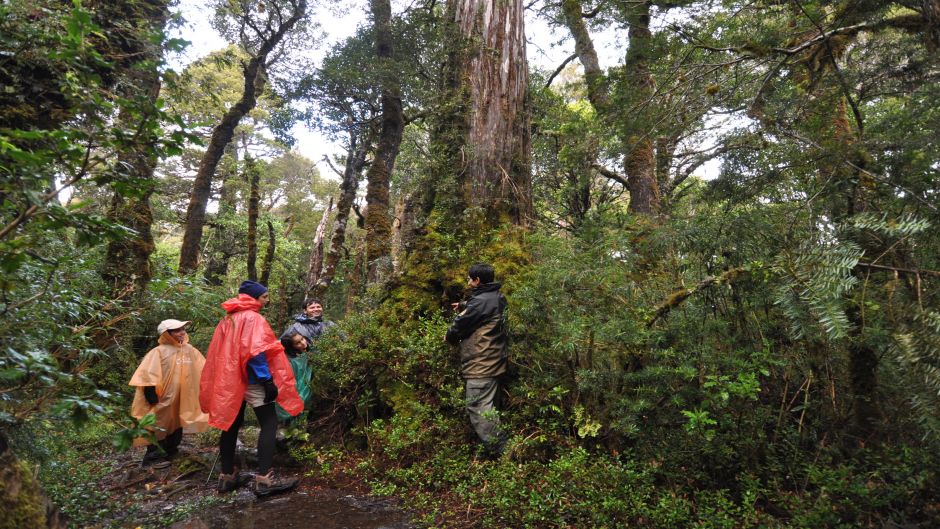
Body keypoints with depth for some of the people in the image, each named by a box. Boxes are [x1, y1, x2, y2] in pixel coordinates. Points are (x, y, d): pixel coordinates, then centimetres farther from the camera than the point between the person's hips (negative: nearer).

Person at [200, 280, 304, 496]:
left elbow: (218, 352, 17)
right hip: (251, 380, -9)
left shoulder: (227, 319, 14)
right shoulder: (253, 318, -11)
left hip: (230, 380, 9)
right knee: (269, 424, -7)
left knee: (231, 424, 14)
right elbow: (255, 351, -20)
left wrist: (224, 379, 22)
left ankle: (227, 476, 20)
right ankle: (264, 479, -13)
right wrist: (268, 380, -21)